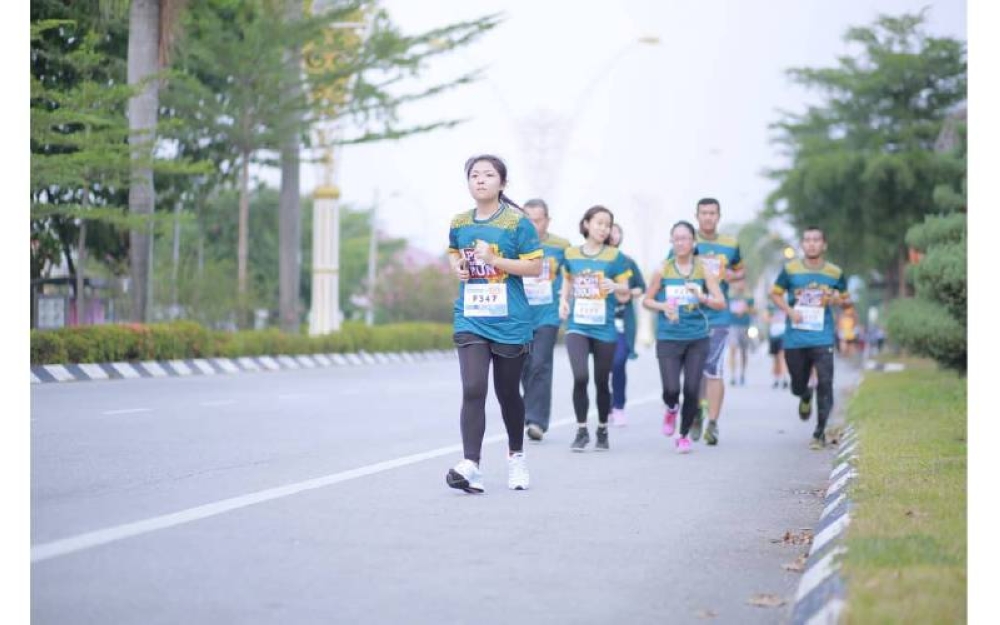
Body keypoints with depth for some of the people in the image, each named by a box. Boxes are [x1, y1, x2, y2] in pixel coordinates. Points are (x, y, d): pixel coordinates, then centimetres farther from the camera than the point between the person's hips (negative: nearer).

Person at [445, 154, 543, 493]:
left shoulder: (517, 222, -6)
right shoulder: (459, 223, 6)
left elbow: (536, 266, -8)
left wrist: (494, 259, -19)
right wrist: (457, 267, 1)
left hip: (510, 322, -2)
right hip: (470, 321, 2)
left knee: (508, 393, 12)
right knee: (473, 390, -14)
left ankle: (516, 456, 34)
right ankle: (470, 466, -19)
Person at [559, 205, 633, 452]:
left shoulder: (615, 256, 0)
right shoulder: (571, 254, 5)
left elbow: (625, 296, 3)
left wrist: (615, 287, -18)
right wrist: (563, 300, 2)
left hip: (604, 328, 0)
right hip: (577, 327, 0)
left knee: (601, 382, 8)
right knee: (580, 377, -17)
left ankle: (602, 431, 27)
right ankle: (582, 431, -4)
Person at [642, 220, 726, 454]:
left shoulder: (704, 270, 2)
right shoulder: (662, 270, 1)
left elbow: (721, 303, -2)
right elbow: (647, 300, 10)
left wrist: (702, 297, -21)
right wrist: (663, 306, -11)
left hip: (698, 338, 1)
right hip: (669, 338, -1)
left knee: (692, 390, -3)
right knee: (671, 389, -10)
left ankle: (684, 435, 19)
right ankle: (671, 409, 28)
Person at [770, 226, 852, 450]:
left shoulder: (835, 272, 4)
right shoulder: (790, 269, 1)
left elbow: (846, 301, 15)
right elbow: (775, 293, 10)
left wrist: (838, 301, -9)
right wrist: (789, 310, -8)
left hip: (822, 339, -1)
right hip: (794, 339, 1)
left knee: (825, 384, -14)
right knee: (797, 387, 11)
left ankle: (820, 433, -5)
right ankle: (806, 397, 49)